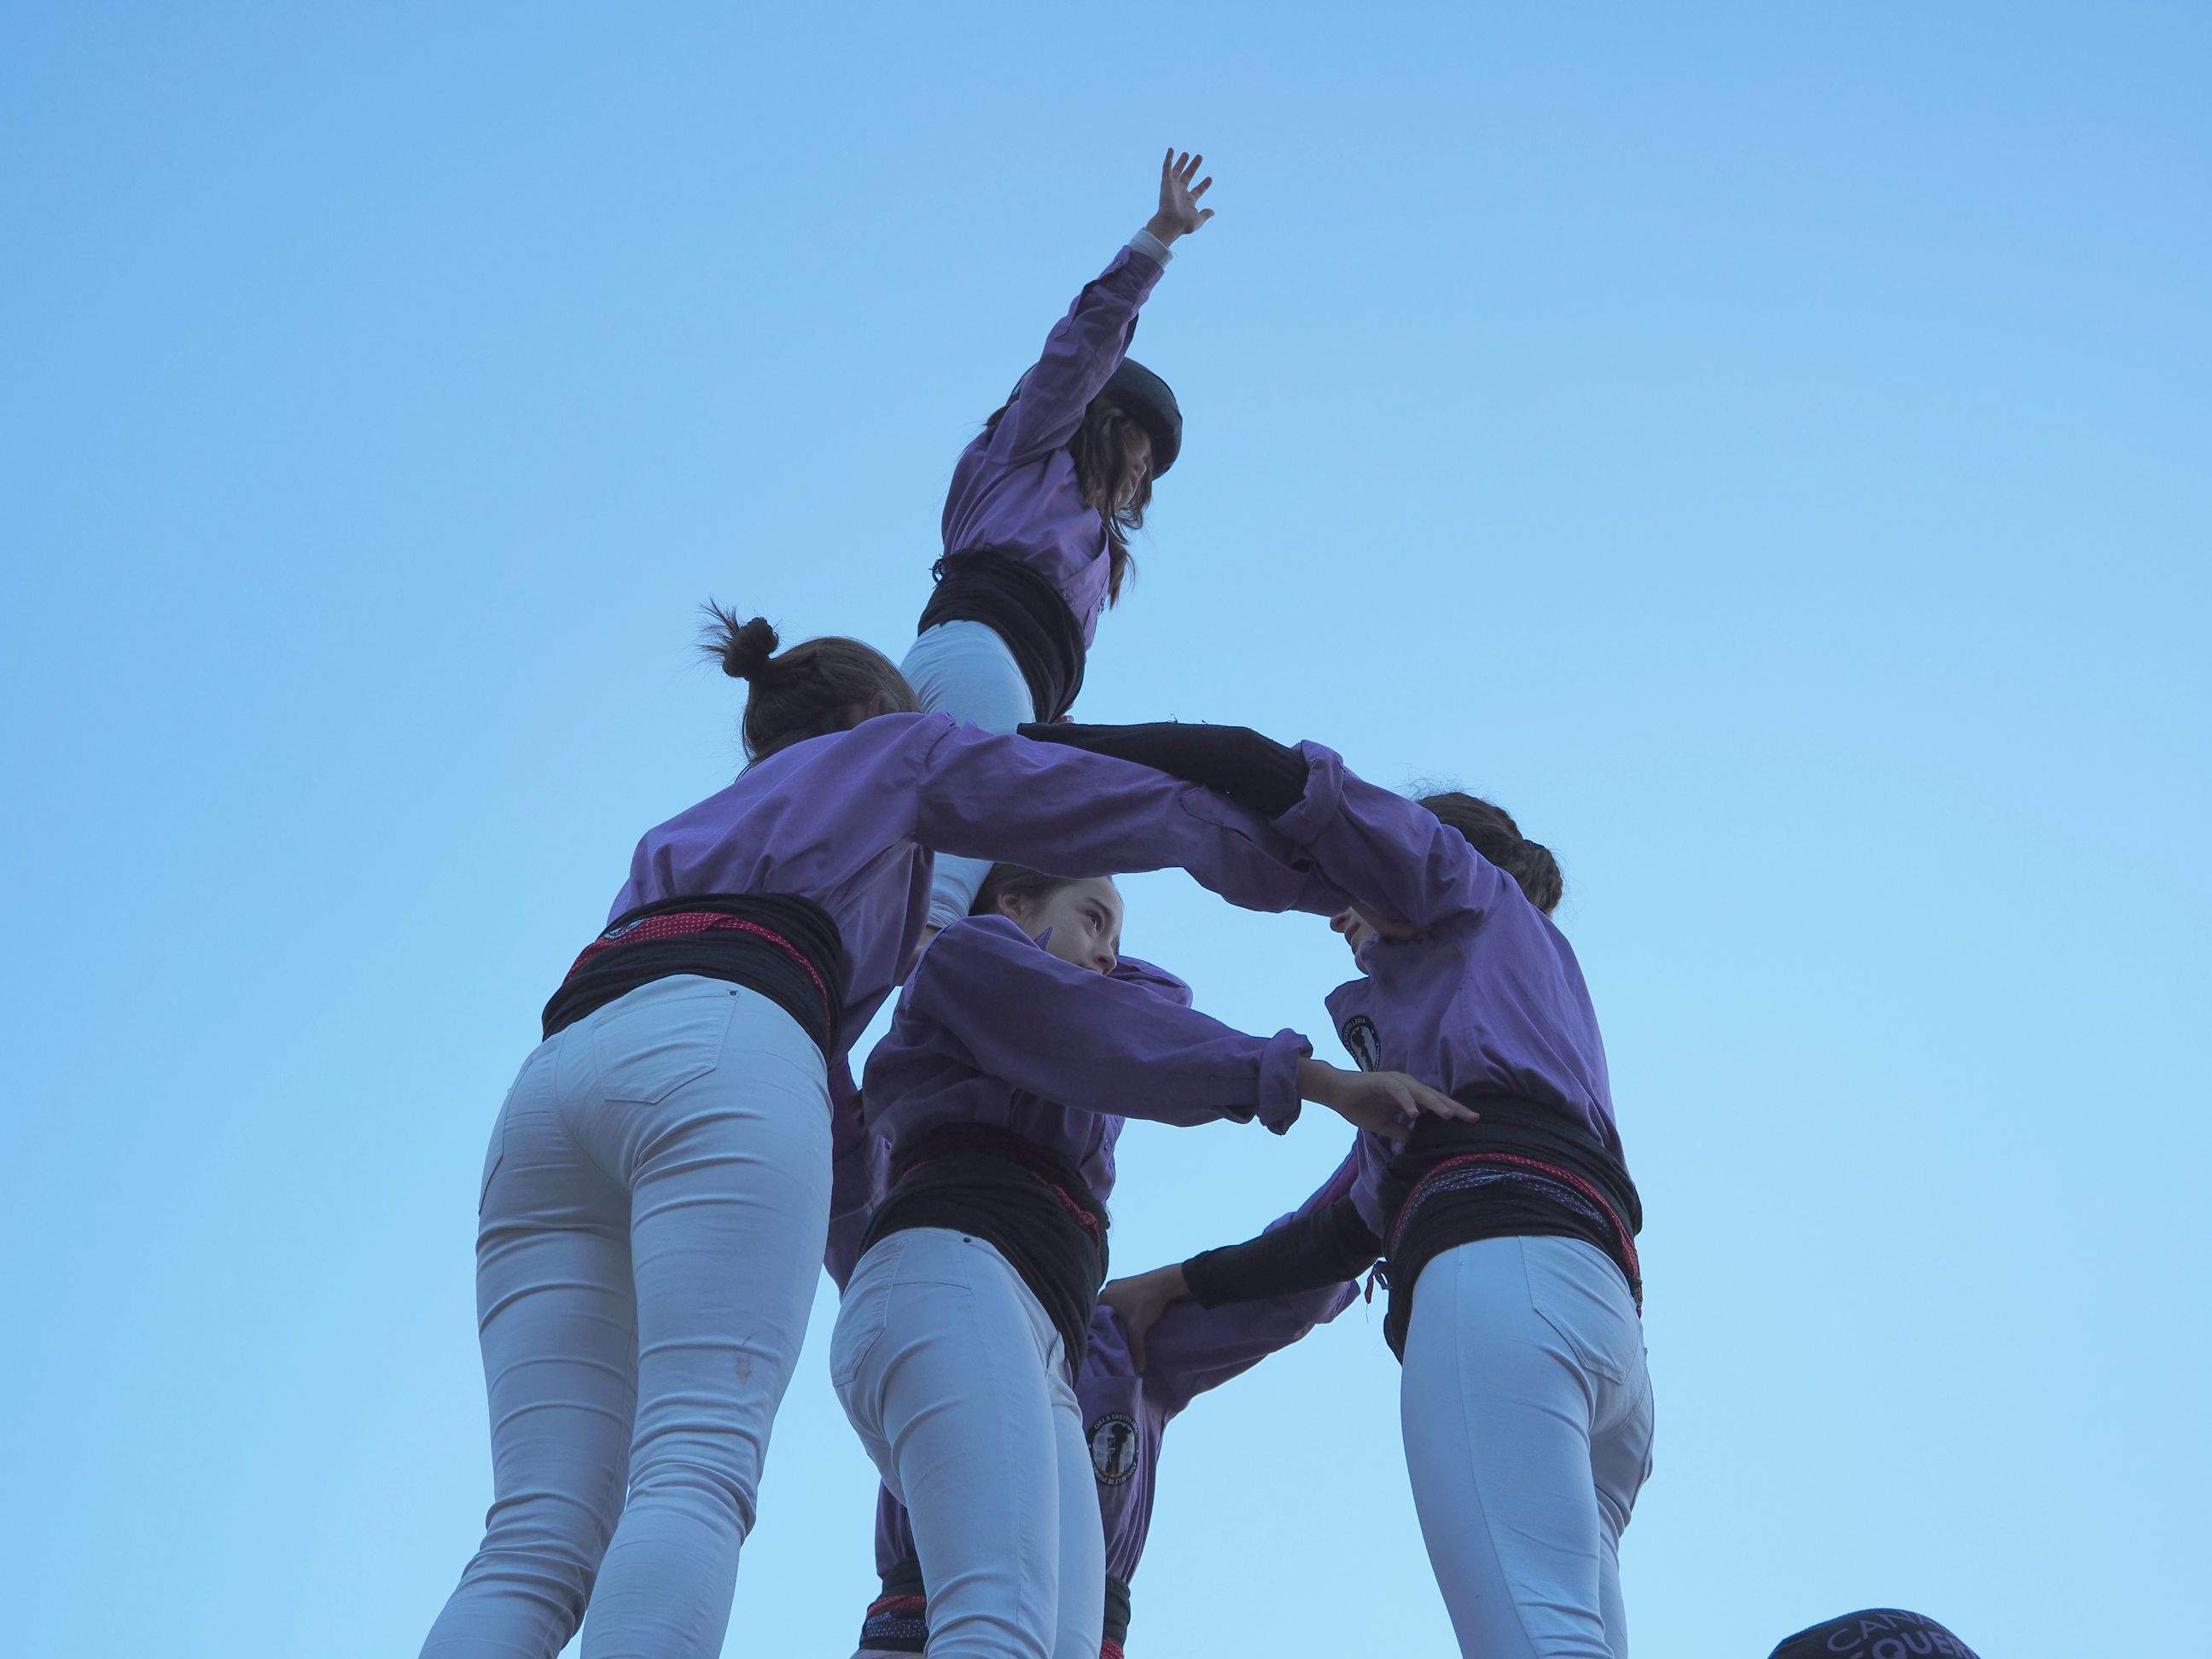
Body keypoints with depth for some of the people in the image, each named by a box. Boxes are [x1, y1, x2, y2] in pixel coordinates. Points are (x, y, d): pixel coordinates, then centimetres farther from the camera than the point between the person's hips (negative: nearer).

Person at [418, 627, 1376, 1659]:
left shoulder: (682, 830, 43)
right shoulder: (888, 752, 30)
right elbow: (1136, 810, 32)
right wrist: (1327, 877, 43)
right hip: (716, 1055, -5)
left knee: (539, 1542, -9)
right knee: (696, 1481, -21)